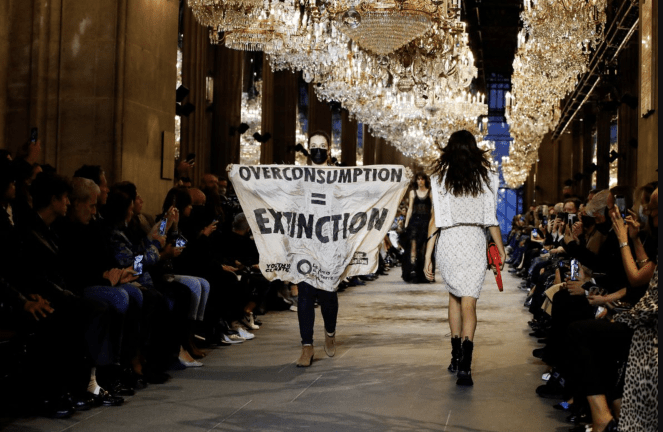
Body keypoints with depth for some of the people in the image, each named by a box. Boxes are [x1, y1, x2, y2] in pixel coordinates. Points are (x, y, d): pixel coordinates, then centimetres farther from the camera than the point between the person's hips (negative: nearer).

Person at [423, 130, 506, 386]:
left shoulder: (440, 177, 1)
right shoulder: (485, 177, 2)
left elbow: (435, 219, -1)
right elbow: (491, 219, 2)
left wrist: (428, 256, 2)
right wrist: (501, 250, 14)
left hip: (448, 241, 1)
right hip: (474, 242, -1)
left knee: (454, 297, 20)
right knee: (469, 303, -3)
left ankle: (456, 358, 27)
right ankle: (465, 367, -16)